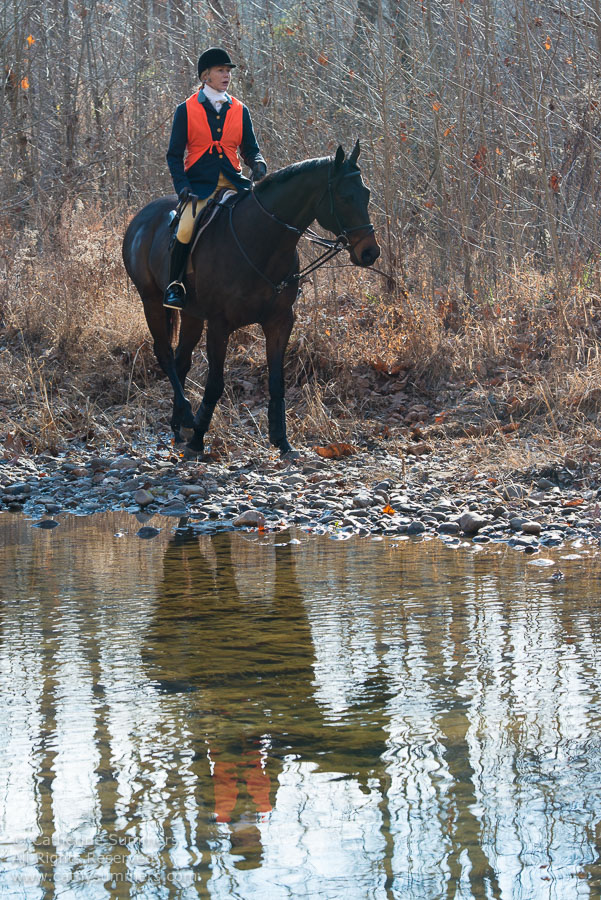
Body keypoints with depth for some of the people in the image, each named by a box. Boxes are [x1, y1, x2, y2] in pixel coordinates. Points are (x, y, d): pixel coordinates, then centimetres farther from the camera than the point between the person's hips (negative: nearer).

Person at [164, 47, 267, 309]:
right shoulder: (186, 110, 6)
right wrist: (183, 187, -10)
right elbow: (174, 155, 5)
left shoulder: (239, 110, 14)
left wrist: (258, 163, -9)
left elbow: (249, 149, 16)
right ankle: (174, 285, -8)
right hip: (200, 186, -3)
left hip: (234, 184, 3)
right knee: (185, 230, -28)